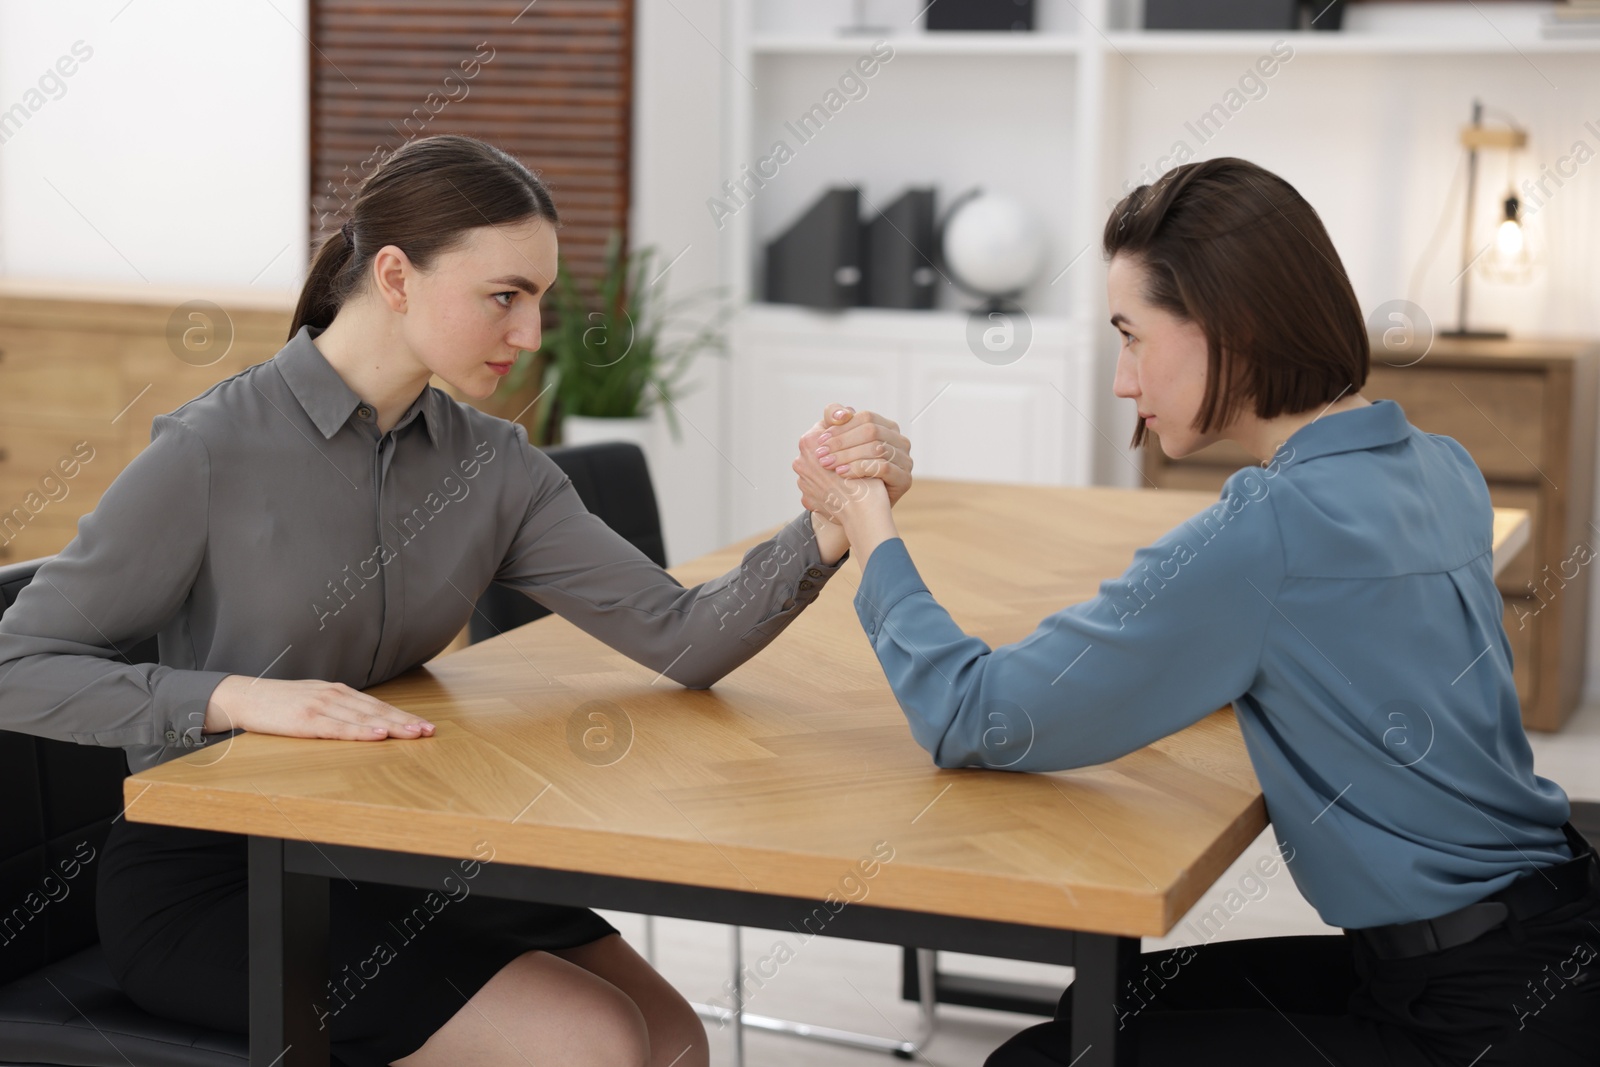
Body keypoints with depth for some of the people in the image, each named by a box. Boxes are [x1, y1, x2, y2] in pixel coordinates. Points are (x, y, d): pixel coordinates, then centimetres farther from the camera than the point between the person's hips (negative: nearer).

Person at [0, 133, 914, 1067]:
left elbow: (680, 640, -9)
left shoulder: (494, 465, 0)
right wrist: (240, 698, -27)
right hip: (206, 880, -6)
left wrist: (831, 527, -25)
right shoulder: (214, 451, -16)